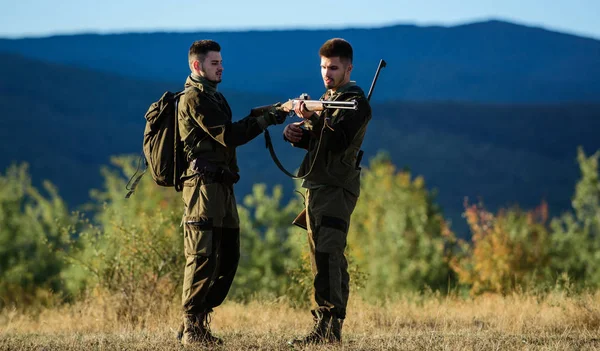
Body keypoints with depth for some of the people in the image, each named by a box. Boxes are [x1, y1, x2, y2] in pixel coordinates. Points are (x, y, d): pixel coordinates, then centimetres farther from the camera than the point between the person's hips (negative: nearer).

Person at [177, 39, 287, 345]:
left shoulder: (213, 97, 23)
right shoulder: (194, 99, -9)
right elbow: (228, 135, -16)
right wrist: (266, 120, -13)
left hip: (221, 187, 10)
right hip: (204, 185, -10)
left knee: (228, 257, 10)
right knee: (203, 257, -11)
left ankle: (199, 320, 14)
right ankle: (191, 328, -9)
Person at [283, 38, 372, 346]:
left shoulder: (356, 102, -7)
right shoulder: (327, 98, 21)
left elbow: (338, 141, -20)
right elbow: (313, 140, 20)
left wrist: (313, 119, -32)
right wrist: (294, 132, -1)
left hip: (337, 188, -9)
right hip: (317, 187, 9)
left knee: (328, 255, -17)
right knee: (322, 258, 9)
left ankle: (328, 326, -23)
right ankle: (328, 326, 12)